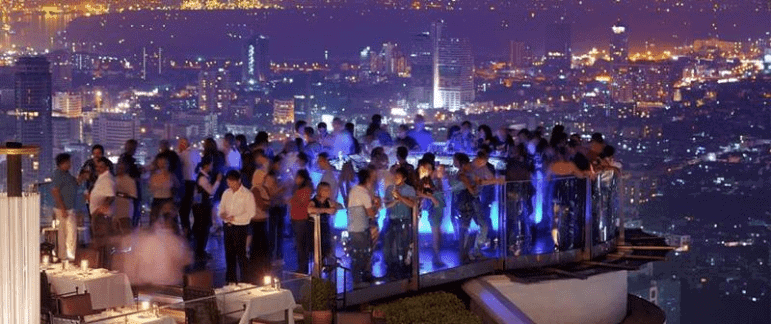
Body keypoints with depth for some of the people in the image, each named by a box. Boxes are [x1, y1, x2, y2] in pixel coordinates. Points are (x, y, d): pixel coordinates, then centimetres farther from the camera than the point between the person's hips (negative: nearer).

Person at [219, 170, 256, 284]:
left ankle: (244, 281, 2)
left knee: (241, 254, -5)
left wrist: (234, 218, -23)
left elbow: (251, 213, -15)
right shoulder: (227, 193, 10)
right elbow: (222, 208, 16)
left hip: (240, 227, -6)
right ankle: (230, 280, 19)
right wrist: (222, 214, -8)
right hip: (227, 226, 6)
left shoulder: (247, 195, -8)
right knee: (229, 254, 10)